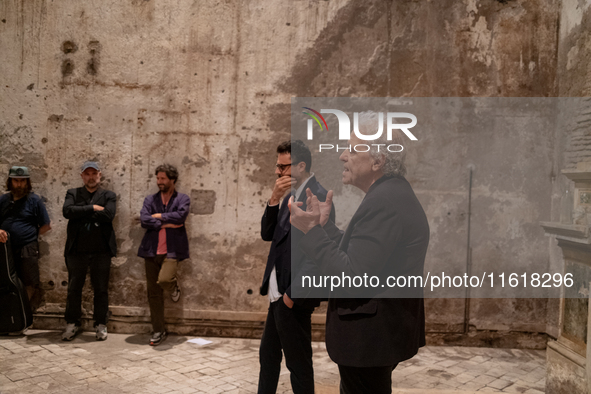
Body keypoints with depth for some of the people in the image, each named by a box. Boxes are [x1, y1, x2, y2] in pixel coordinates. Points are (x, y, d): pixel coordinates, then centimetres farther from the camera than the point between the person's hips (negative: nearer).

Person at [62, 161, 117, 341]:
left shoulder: (109, 196, 6)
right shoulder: (73, 194, 10)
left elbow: (108, 215, -13)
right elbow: (67, 211, -10)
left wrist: (82, 212, -8)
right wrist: (92, 208, -13)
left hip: (101, 251, -1)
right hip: (76, 250, 1)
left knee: (101, 290, 6)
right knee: (73, 289, 8)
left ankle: (101, 325, 18)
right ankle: (72, 324, 22)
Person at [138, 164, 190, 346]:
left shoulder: (183, 199, 4)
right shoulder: (150, 199, 12)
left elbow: (180, 215, -17)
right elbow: (144, 220, -4)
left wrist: (159, 216, -6)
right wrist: (166, 224, -11)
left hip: (172, 250, -3)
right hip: (152, 250, 4)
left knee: (164, 279, -27)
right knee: (153, 293, 6)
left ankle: (174, 286, 12)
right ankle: (159, 331, 19)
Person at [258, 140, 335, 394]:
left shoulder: (317, 196, -16)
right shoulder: (291, 196, 13)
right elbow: (268, 234, 9)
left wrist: (292, 294, -18)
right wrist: (274, 199, -5)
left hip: (294, 297, -9)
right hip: (279, 294, 9)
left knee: (298, 362, 5)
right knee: (268, 355, 21)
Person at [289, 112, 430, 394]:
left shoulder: (384, 201, -24)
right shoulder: (393, 193, 8)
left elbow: (353, 277, -26)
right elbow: (355, 254, 8)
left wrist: (312, 231, -21)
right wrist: (324, 224, 5)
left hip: (371, 335, -10)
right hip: (382, 329, 10)